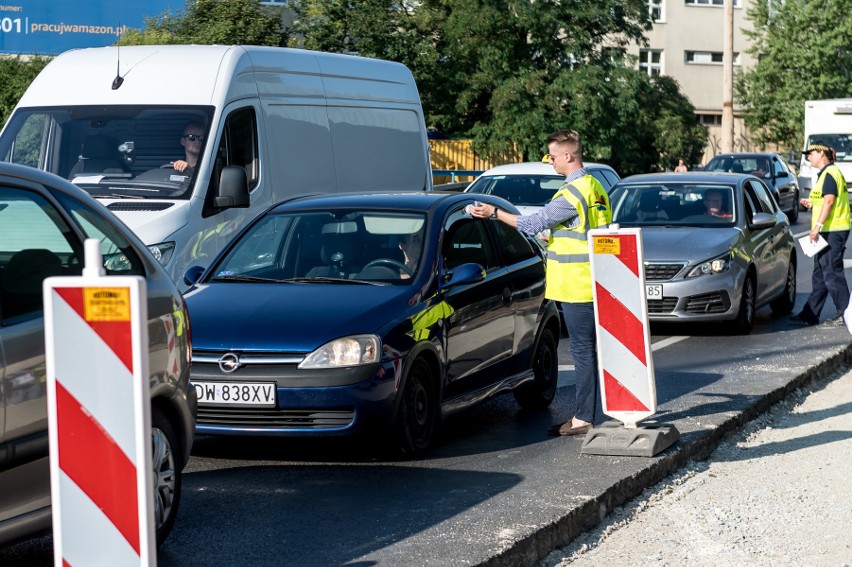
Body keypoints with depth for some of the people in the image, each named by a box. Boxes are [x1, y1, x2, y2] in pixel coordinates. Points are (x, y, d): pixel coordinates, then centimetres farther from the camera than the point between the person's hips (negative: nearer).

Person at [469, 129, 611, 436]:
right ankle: (584, 414, 19)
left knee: (583, 350, -6)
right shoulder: (594, 186, 13)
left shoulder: (573, 193, -18)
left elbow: (534, 223, -15)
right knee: (588, 349, 13)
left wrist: (494, 213, -6)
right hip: (590, 283, 10)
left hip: (576, 284, -10)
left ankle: (583, 418, -3)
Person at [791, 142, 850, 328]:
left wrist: (817, 226, -24)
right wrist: (811, 203, 16)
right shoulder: (827, 173, 19)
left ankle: (844, 314, -4)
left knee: (832, 273, -8)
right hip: (830, 231, 11)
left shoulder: (829, 173, -13)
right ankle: (810, 314, 17)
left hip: (832, 230, -11)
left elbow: (829, 201, -22)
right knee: (820, 274, 12)